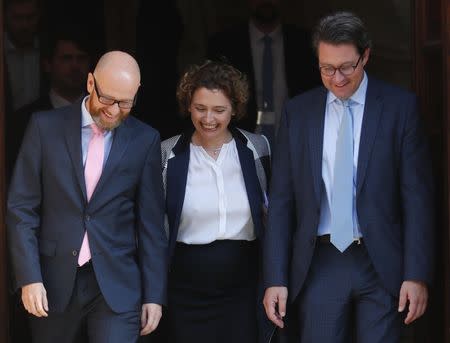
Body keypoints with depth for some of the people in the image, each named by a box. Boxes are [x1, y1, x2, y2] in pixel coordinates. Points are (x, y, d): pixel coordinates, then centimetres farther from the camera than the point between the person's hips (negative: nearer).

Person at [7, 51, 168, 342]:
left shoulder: (145, 140, 2)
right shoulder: (46, 126, 0)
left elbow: (151, 222, 4)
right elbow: (22, 207, -1)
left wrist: (155, 294, 1)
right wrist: (29, 277, -9)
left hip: (117, 285, 0)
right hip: (53, 283, 1)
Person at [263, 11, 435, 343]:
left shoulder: (400, 106, 0)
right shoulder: (298, 112, 6)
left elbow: (418, 195, -2)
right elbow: (281, 200, 6)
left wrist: (418, 274, -8)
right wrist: (275, 278, 0)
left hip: (381, 265, -1)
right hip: (319, 265, 2)